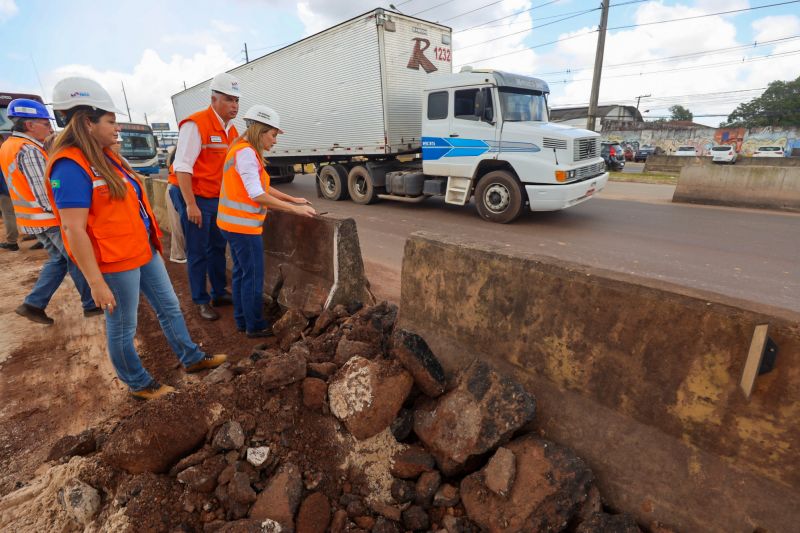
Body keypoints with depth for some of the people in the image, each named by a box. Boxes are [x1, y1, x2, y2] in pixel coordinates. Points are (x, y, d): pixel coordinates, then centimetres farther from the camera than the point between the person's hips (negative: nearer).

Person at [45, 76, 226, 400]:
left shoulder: (106, 157, 9)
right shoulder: (71, 166, -19)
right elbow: (74, 229, -22)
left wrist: (151, 241, 23)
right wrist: (96, 283, -22)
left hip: (144, 251, 9)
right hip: (115, 262, -9)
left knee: (169, 307, 17)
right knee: (122, 328, 9)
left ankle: (191, 358, 33)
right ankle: (138, 384, 27)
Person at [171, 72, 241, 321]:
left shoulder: (231, 130, 8)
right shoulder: (195, 125, -16)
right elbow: (182, 167, -20)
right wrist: (191, 205, -22)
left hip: (217, 199, 8)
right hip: (195, 198, -8)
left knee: (218, 247, 15)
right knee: (198, 253, 2)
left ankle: (219, 293, 30)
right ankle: (201, 301, 16)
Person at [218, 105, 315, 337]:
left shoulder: (245, 151, 14)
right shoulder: (246, 152, -17)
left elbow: (261, 186, 18)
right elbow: (257, 195, -24)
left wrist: (292, 199, 14)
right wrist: (295, 209, -22)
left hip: (235, 224, 10)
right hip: (243, 226, -10)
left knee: (241, 272, 16)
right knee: (253, 277, 0)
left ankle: (242, 320, 28)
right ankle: (255, 326, 13)